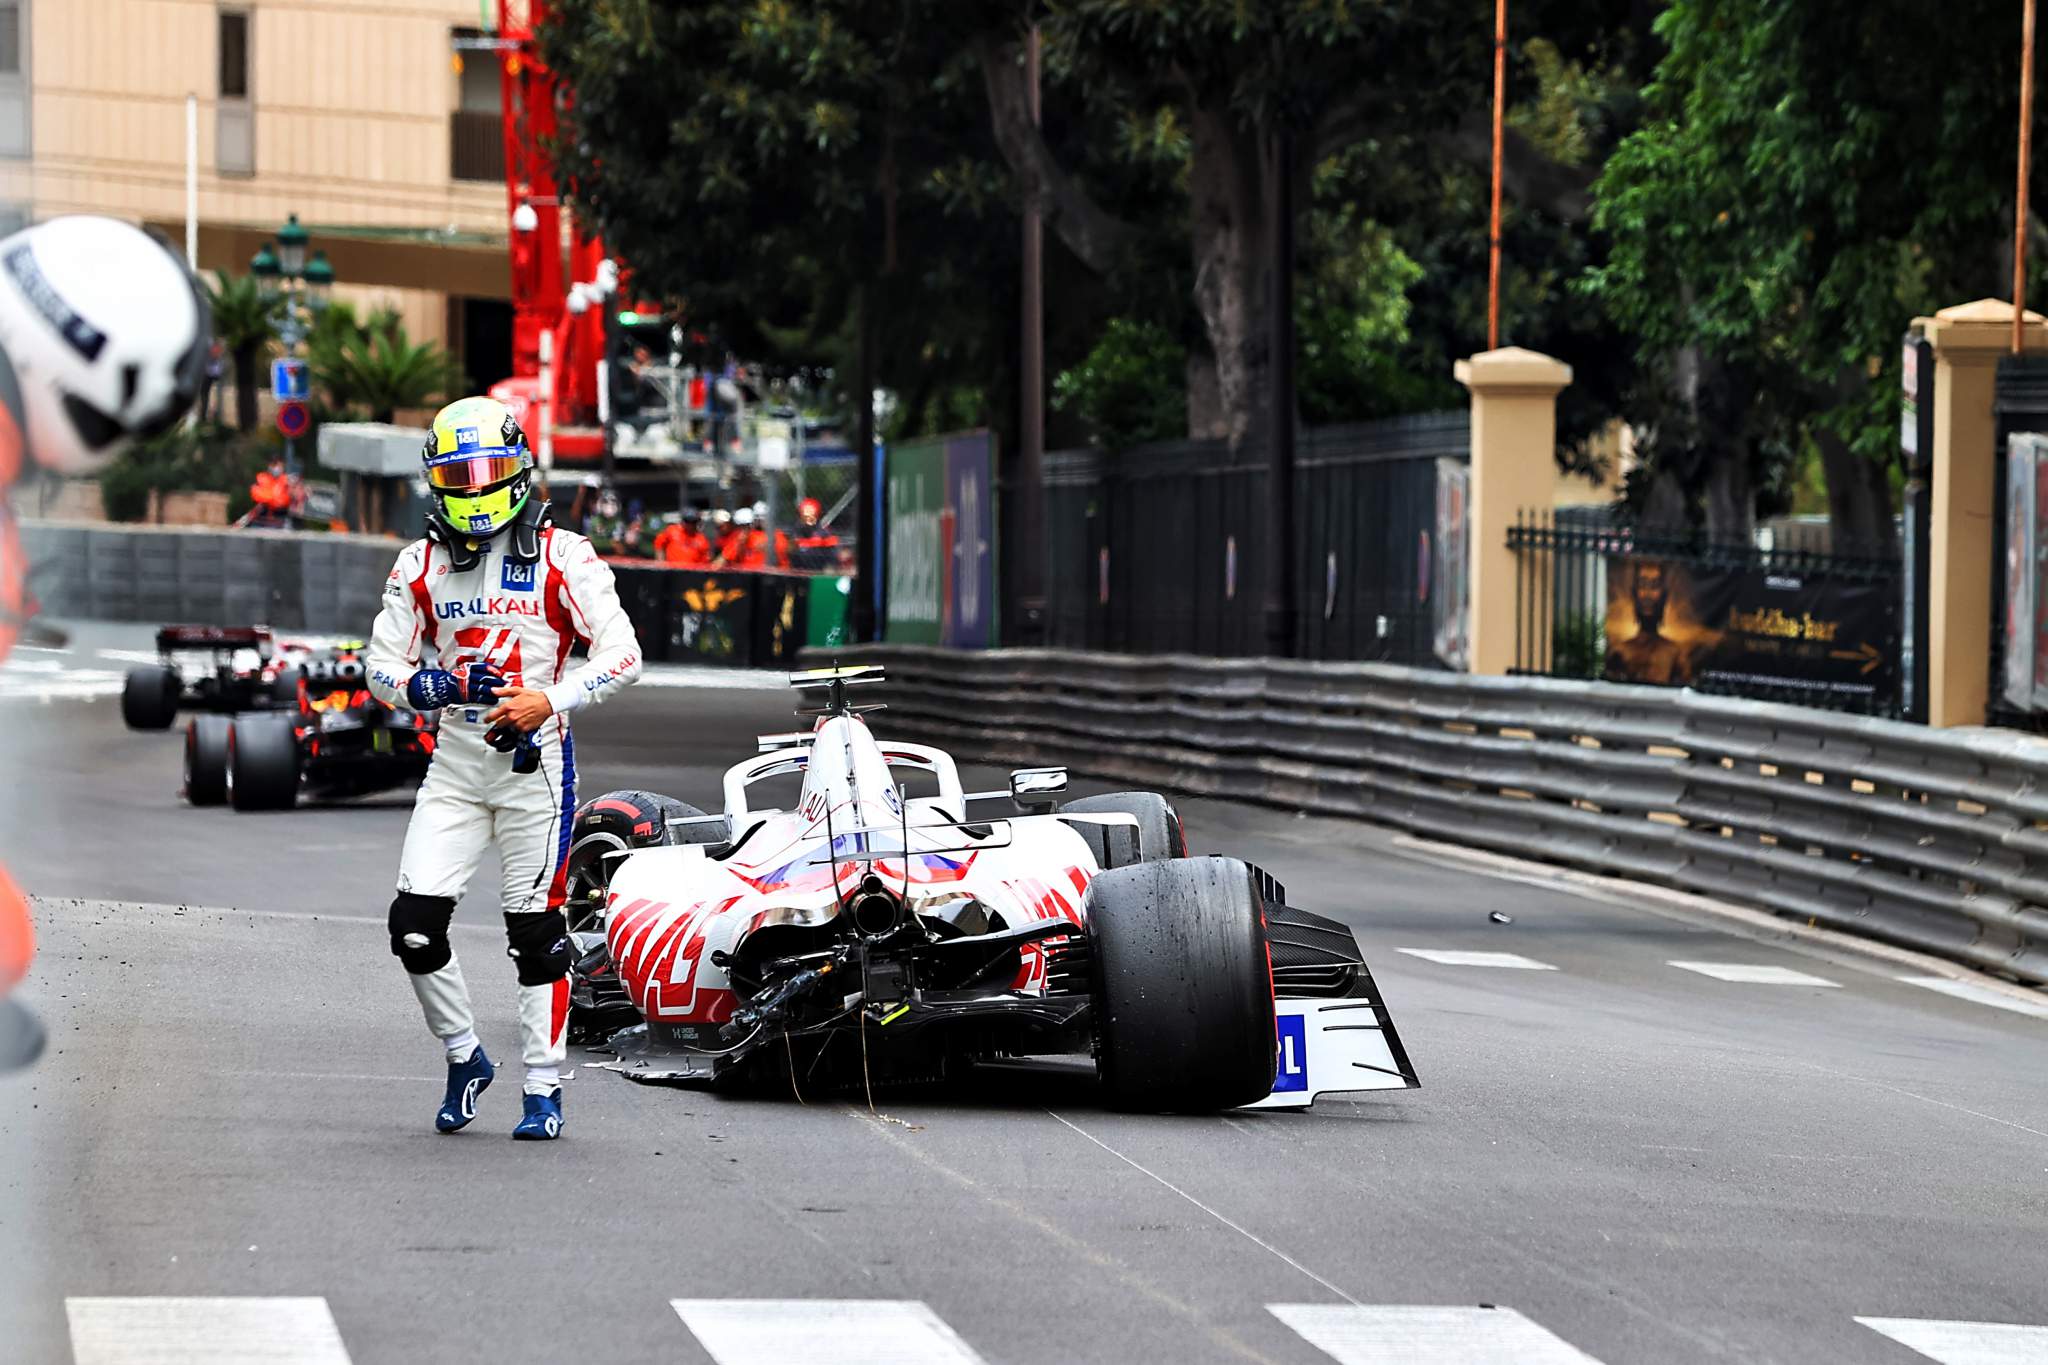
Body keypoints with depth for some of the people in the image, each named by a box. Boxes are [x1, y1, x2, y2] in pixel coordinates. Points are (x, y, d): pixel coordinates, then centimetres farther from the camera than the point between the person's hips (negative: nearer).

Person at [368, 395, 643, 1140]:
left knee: (537, 933, -1)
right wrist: (436, 685, -13)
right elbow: (382, 665, 8)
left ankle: (543, 1091, 7)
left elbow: (622, 654, -5)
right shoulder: (420, 564, 7)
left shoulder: (562, 556, -3)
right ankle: (464, 1057, 16)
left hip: (535, 761, -3)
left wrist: (548, 700, -18)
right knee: (415, 925, -5)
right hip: (455, 764, 3)